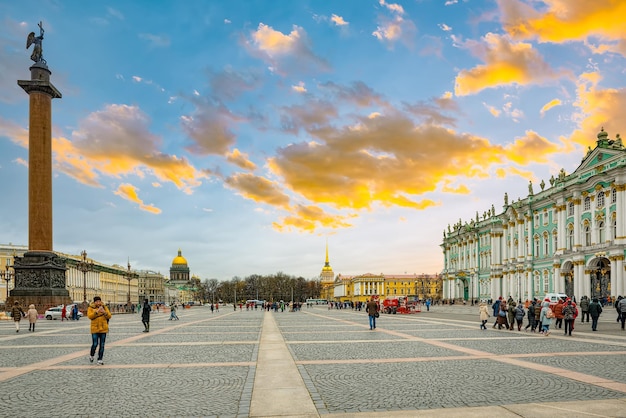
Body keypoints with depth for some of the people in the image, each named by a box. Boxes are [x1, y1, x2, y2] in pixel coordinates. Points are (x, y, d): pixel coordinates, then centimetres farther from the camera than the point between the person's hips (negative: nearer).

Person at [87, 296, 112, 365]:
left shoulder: (104, 307, 5)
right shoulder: (90, 308, 0)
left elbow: (109, 316, -2)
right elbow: (90, 316, -16)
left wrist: (104, 312, -20)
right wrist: (97, 311, -28)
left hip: (103, 329, 2)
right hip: (95, 329, -2)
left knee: (102, 345, 2)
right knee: (95, 344, -6)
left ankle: (100, 360, 10)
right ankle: (91, 355, 24)